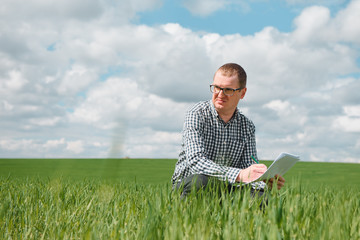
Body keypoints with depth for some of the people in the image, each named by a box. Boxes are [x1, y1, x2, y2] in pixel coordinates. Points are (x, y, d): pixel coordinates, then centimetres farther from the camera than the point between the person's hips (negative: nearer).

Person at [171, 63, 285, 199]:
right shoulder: (197, 115, -10)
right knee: (200, 181, -39)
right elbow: (195, 161, -24)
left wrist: (266, 182, -23)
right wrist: (239, 175, -36)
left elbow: (250, 171, 2)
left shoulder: (247, 127, 7)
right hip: (186, 186, -3)